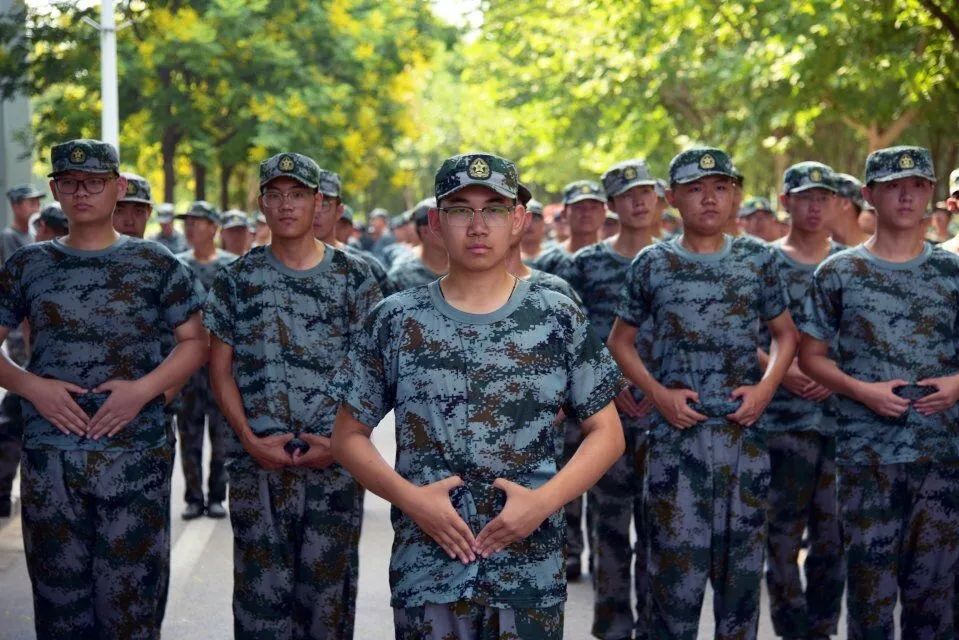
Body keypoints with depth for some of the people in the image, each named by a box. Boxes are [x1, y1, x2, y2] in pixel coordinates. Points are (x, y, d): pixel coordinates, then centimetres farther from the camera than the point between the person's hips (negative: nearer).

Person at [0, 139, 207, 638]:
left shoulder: (154, 264, 4)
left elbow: (196, 341, 4)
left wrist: (143, 389, -11)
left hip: (136, 454, -2)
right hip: (49, 454, 2)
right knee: (59, 598, 8)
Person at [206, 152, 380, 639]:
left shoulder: (353, 277, 3)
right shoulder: (237, 278, 5)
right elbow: (221, 366, 4)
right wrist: (250, 438, -8)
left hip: (334, 462, 0)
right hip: (258, 461, 0)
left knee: (327, 582, 7)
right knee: (261, 586, 4)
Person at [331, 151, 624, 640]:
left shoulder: (558, 320, 0)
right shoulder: (396, 321, 0)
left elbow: (607, 433, 3)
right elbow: (348, 435, 4)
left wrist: (544, 500, -11)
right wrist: (409, 497, -11)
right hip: (425, 569, 0)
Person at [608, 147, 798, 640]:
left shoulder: (757, 259, 5)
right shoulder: (652, 263, 0)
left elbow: (785, 333, 13)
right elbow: (620, 340, 7)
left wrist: (765, 387, -4)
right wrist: (658, 393, -7)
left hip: (744, 431, 2)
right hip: (675, 432, -2)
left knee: (742, 560, 10)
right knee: (675, 562, -1)